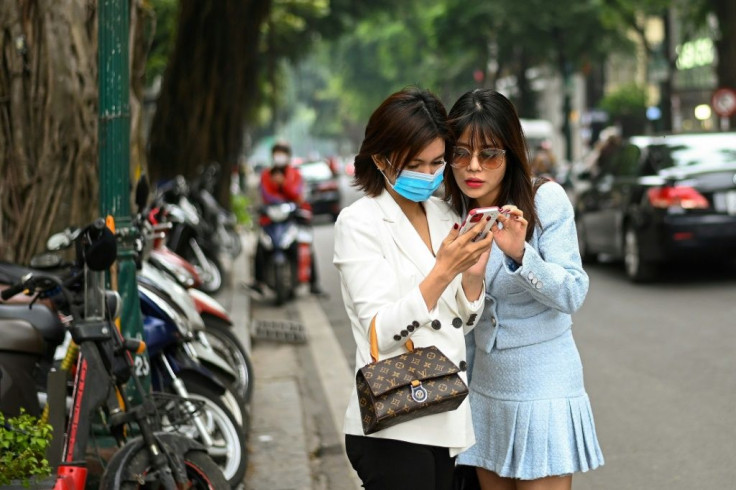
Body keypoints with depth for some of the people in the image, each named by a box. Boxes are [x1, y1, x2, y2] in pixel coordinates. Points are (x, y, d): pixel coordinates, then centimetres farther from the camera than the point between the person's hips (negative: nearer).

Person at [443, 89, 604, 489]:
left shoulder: (546, 200, -12)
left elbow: (573, 294, -19)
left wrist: (519, 253, -33)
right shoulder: (456, 213, 3)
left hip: (544, 387, -5)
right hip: (485, 387, 5)